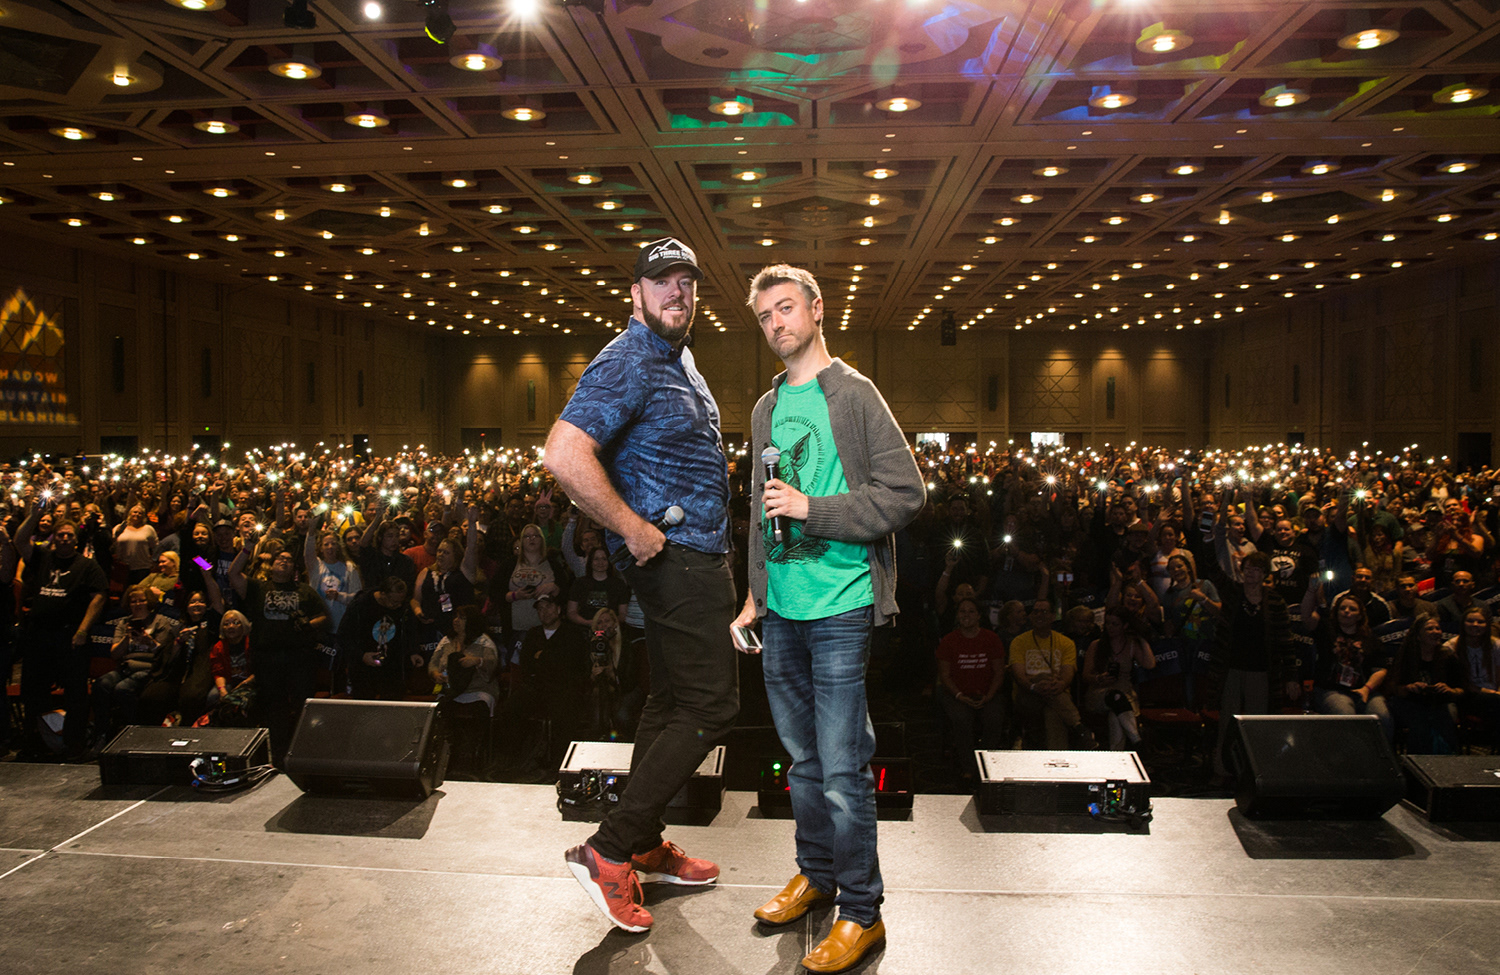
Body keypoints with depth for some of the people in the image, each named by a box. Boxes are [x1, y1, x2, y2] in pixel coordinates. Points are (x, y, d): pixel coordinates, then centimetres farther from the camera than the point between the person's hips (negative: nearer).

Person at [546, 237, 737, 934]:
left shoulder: (677, 360, 17)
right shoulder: (630, 361, -17)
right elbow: (564, 455, -30)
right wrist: (633, 528, -24)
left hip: (692, 558, 10)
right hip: (677, 561, -10)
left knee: (671, 701, 15)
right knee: (711, 706, -8)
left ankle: (645, 847, 27)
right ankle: (609, 852, -2)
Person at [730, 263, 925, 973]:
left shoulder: (854, 394, -5)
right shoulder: (766, 410, 14)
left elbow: (906, 493, -11)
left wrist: (812, 508, -15)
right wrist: (756, 595, 18)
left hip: (840, 608, -6)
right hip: (782, 612, 6)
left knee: (843, 769, -2)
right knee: (803, 759, 17)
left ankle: (862, 912, 13)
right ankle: (816, 874, 34)